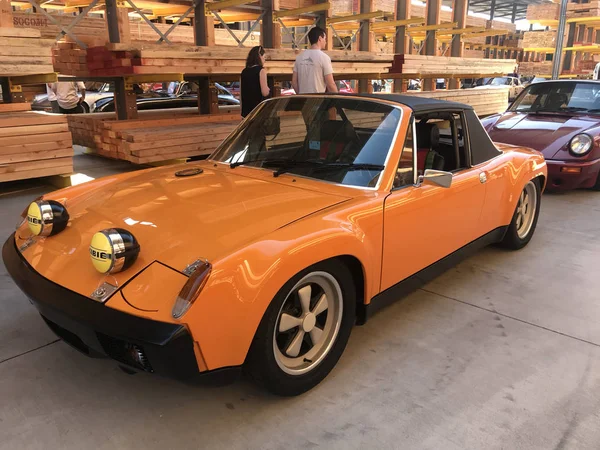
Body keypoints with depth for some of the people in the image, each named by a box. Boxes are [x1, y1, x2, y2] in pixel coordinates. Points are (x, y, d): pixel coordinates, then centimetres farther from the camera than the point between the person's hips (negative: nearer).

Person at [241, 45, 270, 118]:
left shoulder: (244, 71, 9)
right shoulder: (261, 70, -9)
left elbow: (241, 91, 14)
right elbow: (265, 93, -16)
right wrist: (268, 89, 4)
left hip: (246, 110, 6)